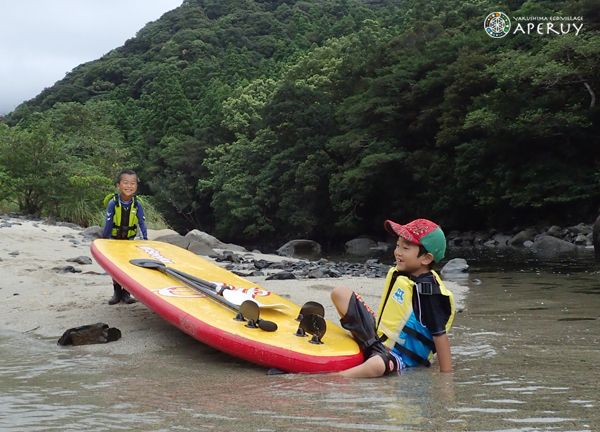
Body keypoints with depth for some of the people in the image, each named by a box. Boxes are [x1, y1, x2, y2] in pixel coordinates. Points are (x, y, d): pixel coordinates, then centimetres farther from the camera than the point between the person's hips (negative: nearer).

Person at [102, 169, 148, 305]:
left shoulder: (137, 204, -16)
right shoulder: (113, 203, -20)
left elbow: (142, 223, -10)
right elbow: (108, 223, -16)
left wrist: (145, 240, -12)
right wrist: (104, 241, -11)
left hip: (129, 239, 1)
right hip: (114, 239, -1)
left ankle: (126, 293, 12)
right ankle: (117, 292, 15)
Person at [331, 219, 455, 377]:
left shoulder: (428, 289, -23)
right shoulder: (398, 273, 3)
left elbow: (440, 335, -21)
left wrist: (446, 376, -20)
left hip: (399, 356, -9)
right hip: (377, 334, 9)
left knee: (376, 366, -46)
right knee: (340, 293, 10)